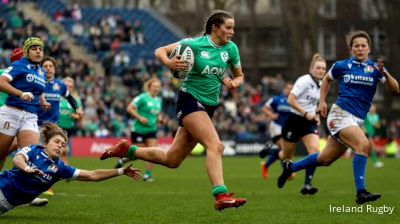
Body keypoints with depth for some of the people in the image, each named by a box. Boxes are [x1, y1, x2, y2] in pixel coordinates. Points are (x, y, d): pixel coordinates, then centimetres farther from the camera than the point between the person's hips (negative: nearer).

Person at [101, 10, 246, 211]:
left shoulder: (231, 48, 4)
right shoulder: (196, 44, -9)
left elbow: (239, 76, 16)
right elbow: (160, 51, -3)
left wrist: (233, 83, -8)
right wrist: (169, 63, -25)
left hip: (208, 107, 7)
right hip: (190, 99, -6)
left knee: (171, 160, 11)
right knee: (215, 145, -27)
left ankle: (127, 150, 28)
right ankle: (220, 196, -35)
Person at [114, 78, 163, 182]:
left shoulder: (158, 100, 8)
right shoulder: (142, 97, -13)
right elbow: (129, 108, -15)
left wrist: (159, 118, 3)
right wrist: (140, 118, -22)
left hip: (151, 130, 6)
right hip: (138, 130, -6)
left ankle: (147, 174, -1)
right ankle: (122, 159, 28)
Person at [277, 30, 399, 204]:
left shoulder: (375, 68, 4)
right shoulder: (341, 66, 1)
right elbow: (327, 79, 22)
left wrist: (384, 74, -21)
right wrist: (322, 102, 12)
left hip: (356, 121, 4)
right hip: (340, 114, -4)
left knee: (325, 160, 12)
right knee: (363, 144, -28)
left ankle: (290, 167, 36)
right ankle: (360, 193, -28)